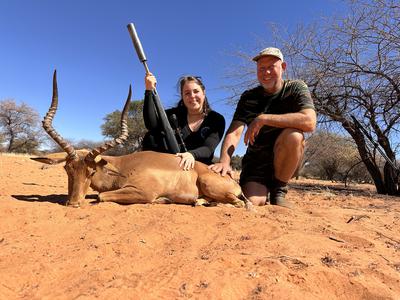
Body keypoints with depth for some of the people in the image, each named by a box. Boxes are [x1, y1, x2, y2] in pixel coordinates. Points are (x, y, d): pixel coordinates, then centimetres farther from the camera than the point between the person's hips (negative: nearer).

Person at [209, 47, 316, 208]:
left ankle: (278, 190, -10)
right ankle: (264, 189, 15)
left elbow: (309, 122, -25)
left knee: (293, 135, -32)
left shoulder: (295, 88, -5)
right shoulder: (248, 97, -1)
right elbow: (234, 132, -16)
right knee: (252, 201, -24)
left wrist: (263, 119, -28)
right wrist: (225, 161, -34)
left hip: (286, 158, 0)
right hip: (256, 160, 1)